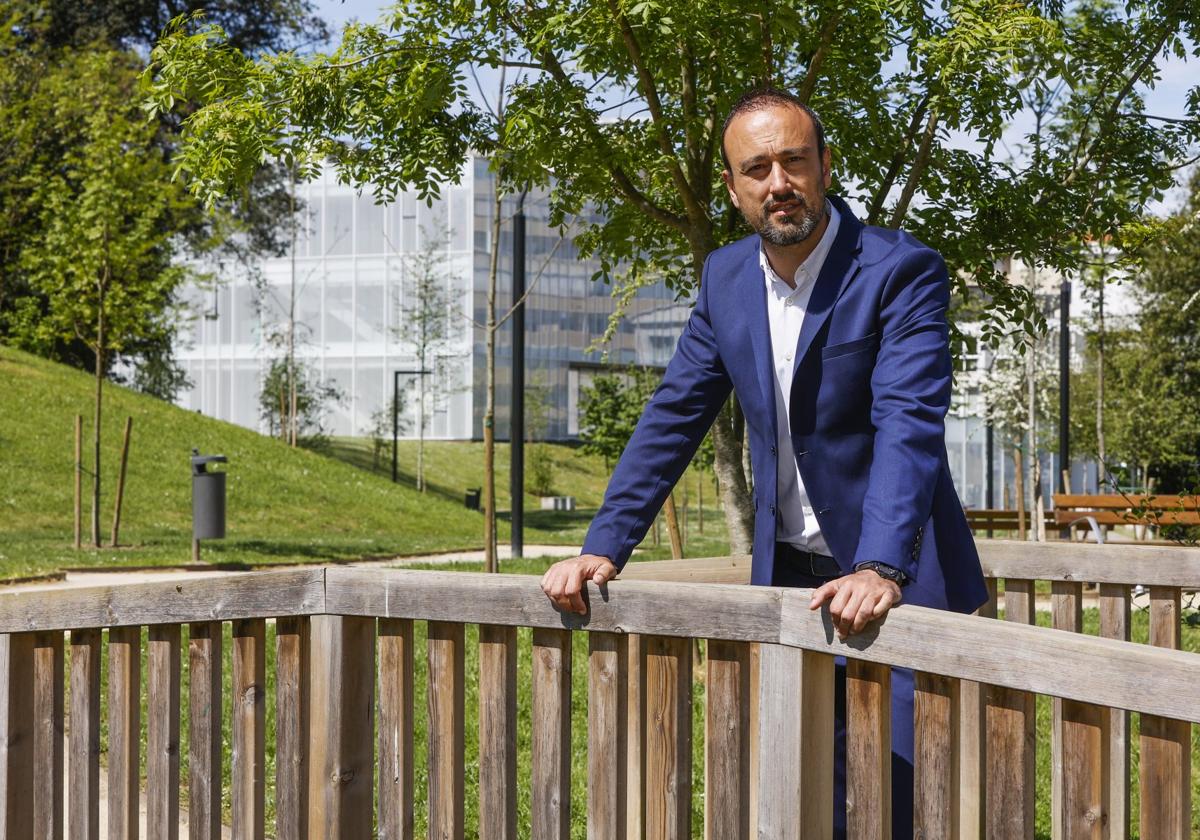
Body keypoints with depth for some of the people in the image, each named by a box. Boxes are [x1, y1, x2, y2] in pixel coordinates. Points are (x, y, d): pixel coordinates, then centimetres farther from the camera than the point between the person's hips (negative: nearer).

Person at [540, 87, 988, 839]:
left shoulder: (901, 271, -15)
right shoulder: (727, 277, 4)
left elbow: (909, 425, -27)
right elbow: (673, 418, 7)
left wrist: (879, 570, -41)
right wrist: (604, 547, -2)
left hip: (896, 581, -5)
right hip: (787, 575, 5)